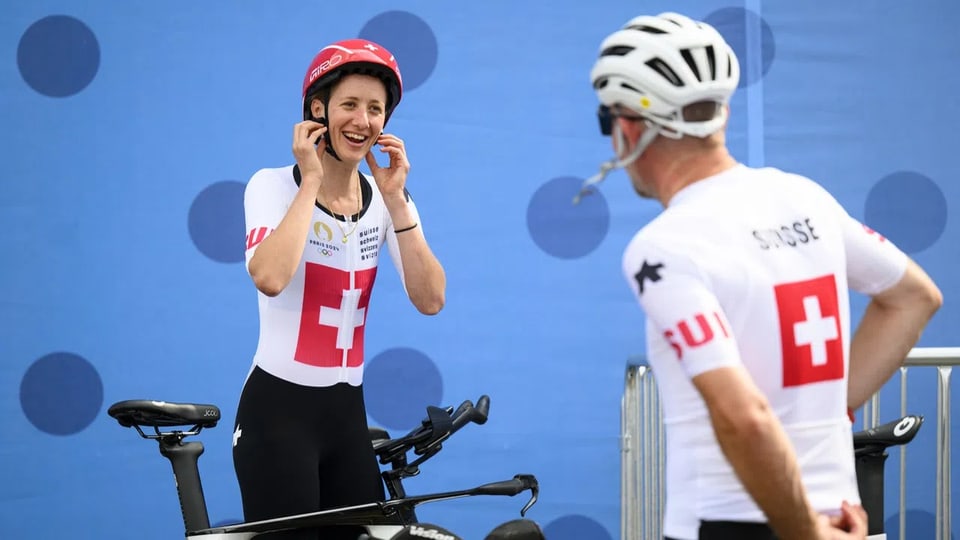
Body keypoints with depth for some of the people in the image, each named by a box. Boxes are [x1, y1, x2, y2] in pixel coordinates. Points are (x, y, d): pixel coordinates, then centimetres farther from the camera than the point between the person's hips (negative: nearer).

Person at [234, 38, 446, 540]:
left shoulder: (385, 197, 6)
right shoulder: (273, 185, -8)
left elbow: (429, 300, -7)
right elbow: (270, 278, -29)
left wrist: (395, 200, -13)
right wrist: (312, 182, -20)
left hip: (347, 413, 6)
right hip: (279, 411, -5)